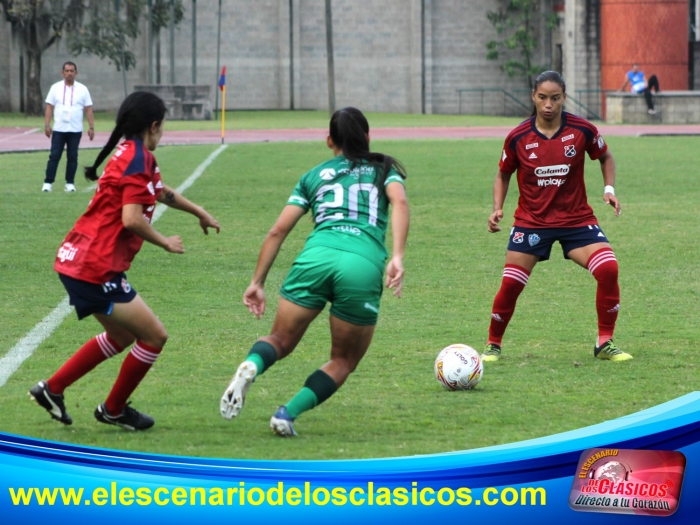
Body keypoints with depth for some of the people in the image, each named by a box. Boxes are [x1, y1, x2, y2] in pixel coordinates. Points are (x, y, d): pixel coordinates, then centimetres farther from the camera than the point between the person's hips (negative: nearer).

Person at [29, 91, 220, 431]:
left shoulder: (131, 155, 16)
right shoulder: (138, 160, -15)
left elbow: (162, 192, 35)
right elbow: (131, 219, -24)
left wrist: (199, 213, 46)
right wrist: (166, 243, -9)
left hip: (76, 261, 10)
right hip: (95, 269, -10)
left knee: (122, 335, 26)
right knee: (154, 337, 2)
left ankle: (52, 389, 27)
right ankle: (113, 410, 17)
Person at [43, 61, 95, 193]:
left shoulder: (82, 89, 4)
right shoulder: (55, 88, 5)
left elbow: (88, 110, 4)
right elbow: (49, 108, 4)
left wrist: (91, 127, -3)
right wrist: (47, 125, -5)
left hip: (75, 130, 0)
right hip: (58, 129, 0)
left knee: (72, 157, 3)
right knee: (54, 156, -4)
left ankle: (70, 183, 9)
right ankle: (48, 183, -3)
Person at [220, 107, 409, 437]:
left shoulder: (314, 176, 26)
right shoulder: (384, 169, 23)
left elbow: (279, 230, 18)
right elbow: (399, 202, 1)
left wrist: (257, 282, 19)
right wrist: (397, 257, -8)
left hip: (316, 256, 1)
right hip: (364, 265, -1)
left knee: (280, 342, 13)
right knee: (344, 360, 17)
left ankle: (251, 365, -23)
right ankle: (289, 412, -4)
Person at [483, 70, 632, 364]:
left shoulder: (582, 130, -8)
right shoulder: (518, 138, -7)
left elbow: (605, 156, 11)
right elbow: (503, 174, 9)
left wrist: (609, 189, -4)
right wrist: (497, 208, -5)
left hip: (576, 219, 0)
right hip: (531, 221, 0)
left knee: (608, 269, -19)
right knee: (510, 284, -7)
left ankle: (605, 344, -4)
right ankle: (493, 345, 16)